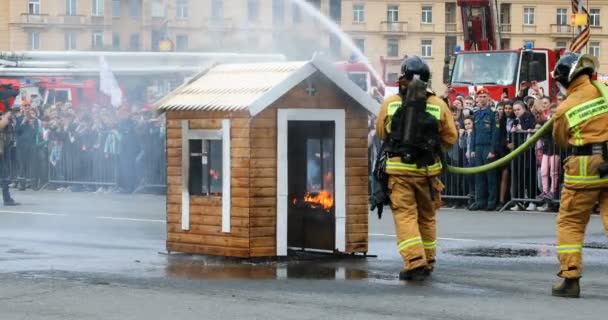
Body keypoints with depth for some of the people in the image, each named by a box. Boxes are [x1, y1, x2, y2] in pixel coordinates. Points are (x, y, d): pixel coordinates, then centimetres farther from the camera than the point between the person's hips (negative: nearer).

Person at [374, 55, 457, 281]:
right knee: (426, 216, 16)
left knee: (405, 215, -1)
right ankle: (427, 262, 26)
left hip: (398, 168, -2)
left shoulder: (390, 104, -2)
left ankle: (414, 262, -15)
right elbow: (451, 138, 4)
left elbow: (380, 133, 12)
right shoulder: (439, 105, -2)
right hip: (428, 169, 2)